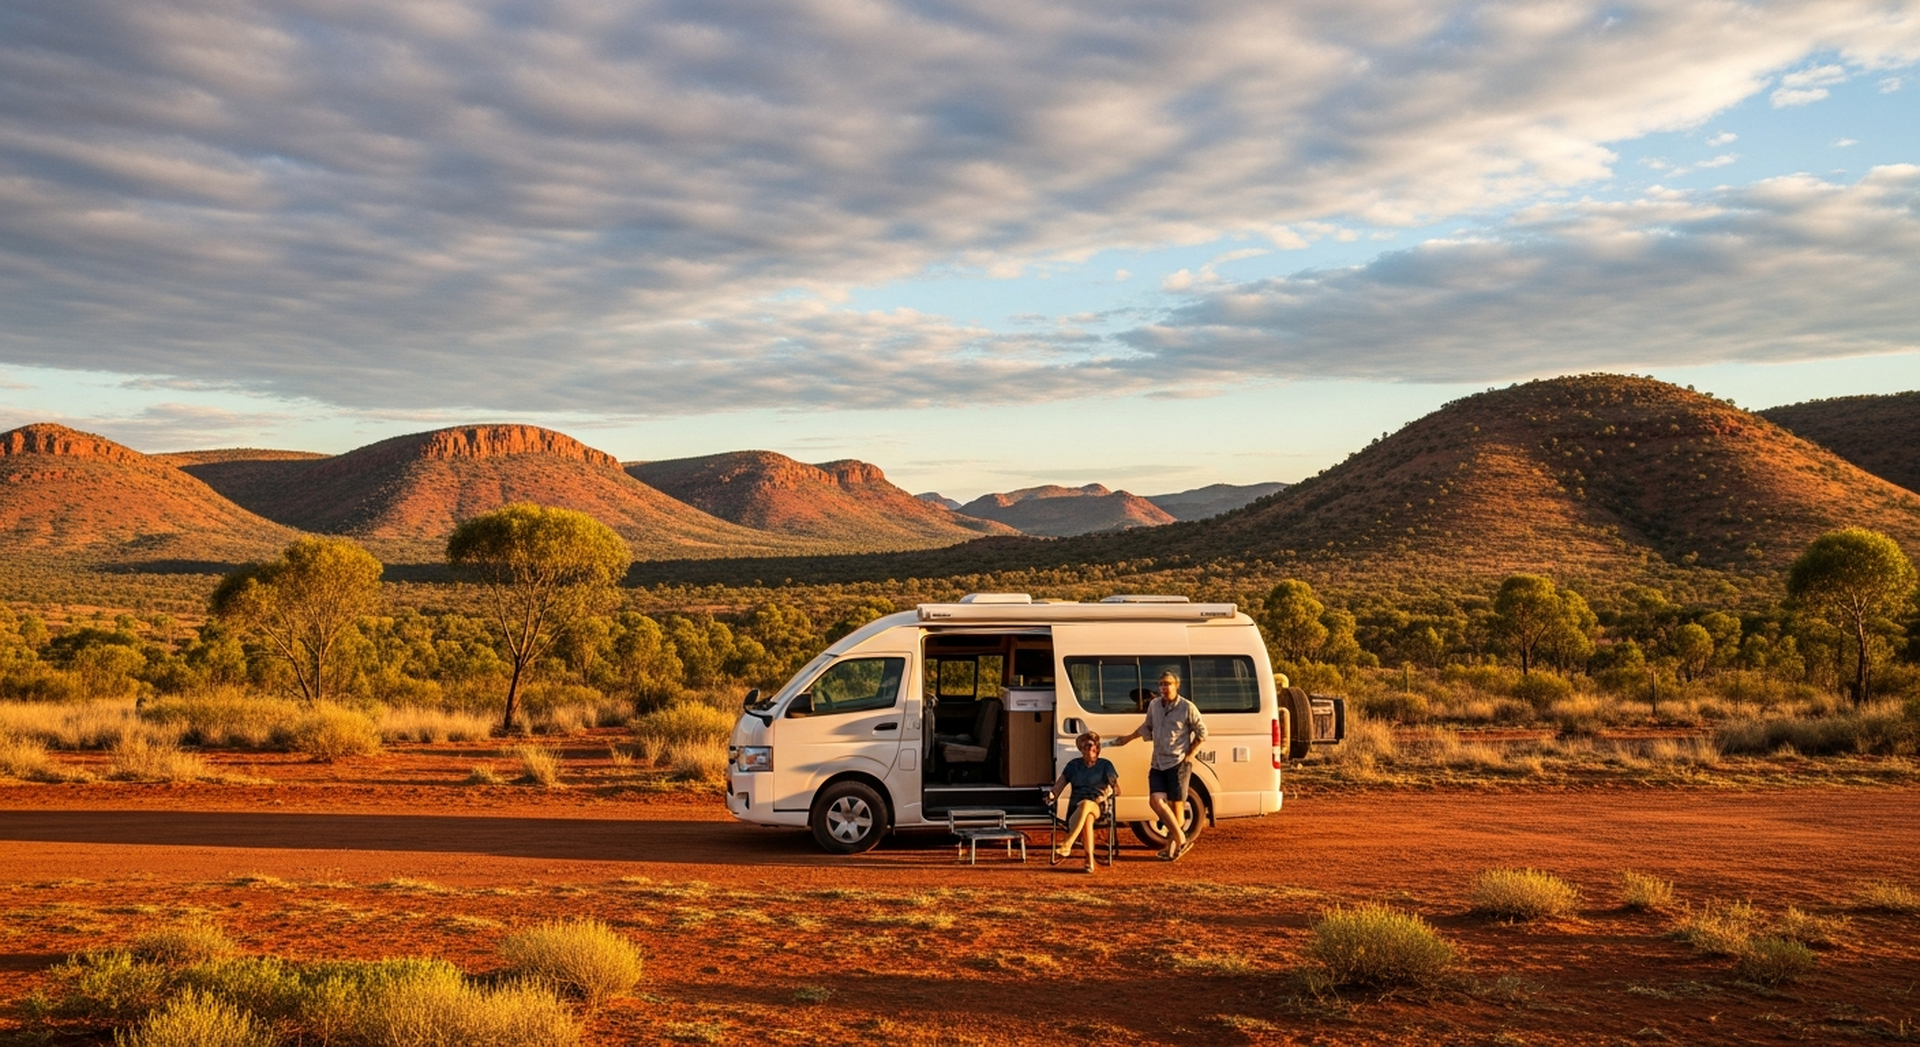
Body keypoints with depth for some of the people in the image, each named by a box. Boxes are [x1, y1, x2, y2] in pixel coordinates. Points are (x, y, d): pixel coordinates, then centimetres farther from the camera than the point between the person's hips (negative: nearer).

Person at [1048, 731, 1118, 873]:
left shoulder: (1105, 765, 17)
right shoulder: (1073, 765, 20)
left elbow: (1117, 790, 14)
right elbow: (1060, 784, 11)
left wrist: (1106, 794, -8)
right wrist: (1052, 796, -12)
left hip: (1097, 807, -1)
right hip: (1076, 806, 1)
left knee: (1086, 805, -41)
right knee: (1087, 818, -38)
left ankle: (1066, 846, -51)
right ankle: (1090, 860, -48)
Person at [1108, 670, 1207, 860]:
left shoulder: (1187, 708, -8)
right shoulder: (1154, 705, 7)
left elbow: (1202, 733, -1)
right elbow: (1147, 727, 25)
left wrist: (1189, 755, -5)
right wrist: (1128, 738, 29)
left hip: (1178, 764, -5)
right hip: (1158, 764, 5)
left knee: (1176, 805, -2)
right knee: (1156, 800, -9)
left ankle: (1172, 846, 6)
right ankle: (1181, 840, -4)